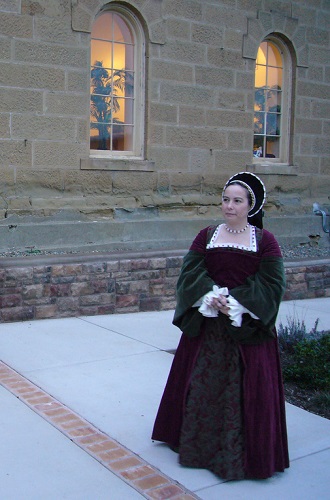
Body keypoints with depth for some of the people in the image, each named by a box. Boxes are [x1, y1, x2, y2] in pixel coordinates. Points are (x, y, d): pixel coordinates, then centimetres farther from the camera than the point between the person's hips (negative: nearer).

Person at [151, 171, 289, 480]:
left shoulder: (265, 241, -2)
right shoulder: (207, 235, 6)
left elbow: (271, 284, -8)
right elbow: (190, 272, -2)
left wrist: (236, 303, -18)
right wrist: (210, 296, -19)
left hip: (247, 326, -2)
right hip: (206, 325, 3)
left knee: (246, 389, 3)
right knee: (201, 384, 10)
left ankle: (242, 452, 19)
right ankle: (198, 443, 29)